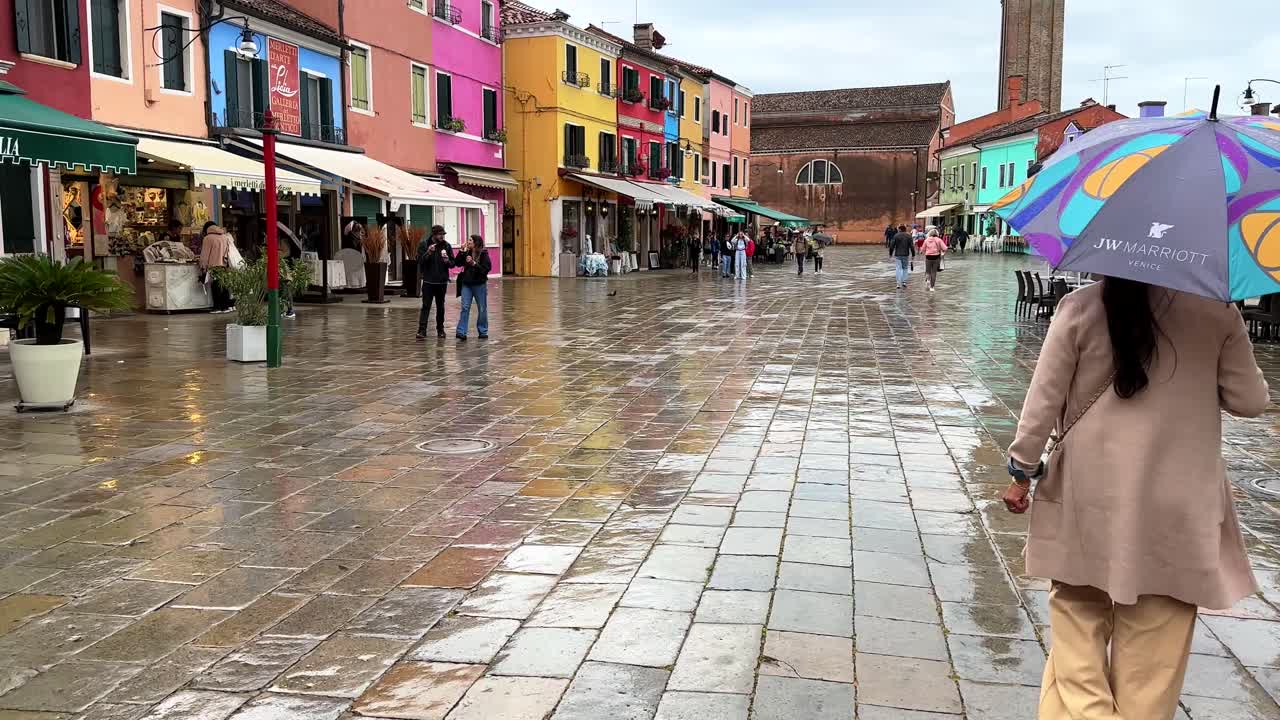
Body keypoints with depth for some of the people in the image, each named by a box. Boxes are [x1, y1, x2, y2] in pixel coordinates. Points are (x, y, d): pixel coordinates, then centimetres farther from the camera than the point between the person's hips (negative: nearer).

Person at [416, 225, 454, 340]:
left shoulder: (446, 245, 3)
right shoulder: (423, 244, -3)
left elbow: (452, 263, 5)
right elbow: (420, 261, -8)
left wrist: (447, 261, -17)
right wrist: (428, 253, -24)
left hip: (442, 281, 3)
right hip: (428, 281, -3)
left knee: (440, 307, 11)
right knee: (426, 306, -7)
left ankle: (440, 329, 21)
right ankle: (422, 330, -10)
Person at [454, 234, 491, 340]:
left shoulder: (484, 254, -8)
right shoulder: (467, 253, 5)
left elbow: (486, 269, -16)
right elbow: (458, 264, 1)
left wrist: (474, 263, -23)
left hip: (479, 285, -3)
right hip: (466, 284, 3)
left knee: (482, 309, 8)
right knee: (465, 308, -5)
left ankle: (483, 332, 20)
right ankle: (461, 332, -8)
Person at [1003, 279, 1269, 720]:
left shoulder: (1081, 309, -8)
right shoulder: (1216, 311, -6)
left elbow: (1044, 398, -6)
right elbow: (1249, 401, 2)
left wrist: (1022, 470, 5)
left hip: (1090, 493, 0)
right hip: (1175, 499, 0)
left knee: (1078, 603, 14)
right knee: (1154, 631, 11)